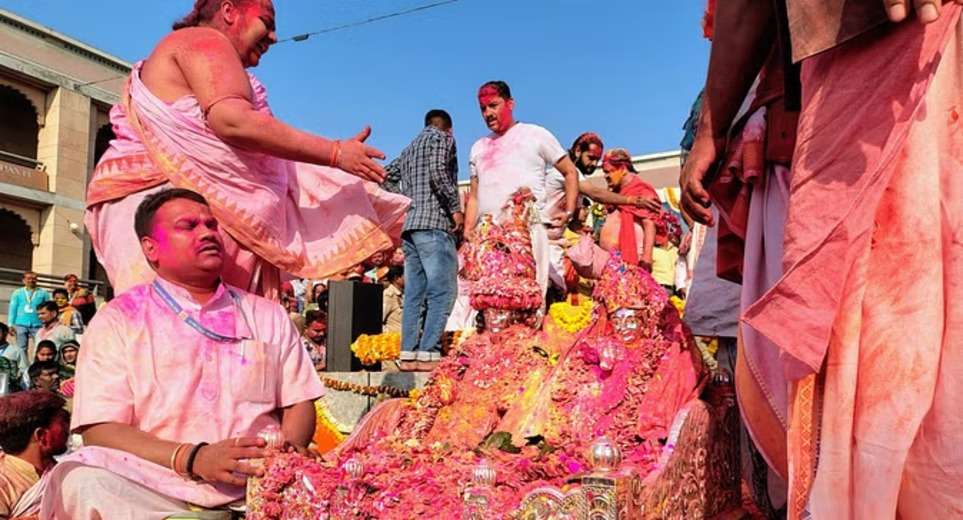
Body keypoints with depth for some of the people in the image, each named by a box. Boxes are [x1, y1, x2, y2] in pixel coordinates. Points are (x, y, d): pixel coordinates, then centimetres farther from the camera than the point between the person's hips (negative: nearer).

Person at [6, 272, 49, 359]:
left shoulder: (43, 293, 7)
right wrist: (11, 325, 0)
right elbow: (12, 309, 10)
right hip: (21, 325, 2)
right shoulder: (17, 293, 12)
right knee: (21, 349, 5)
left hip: (38, 326, -2)